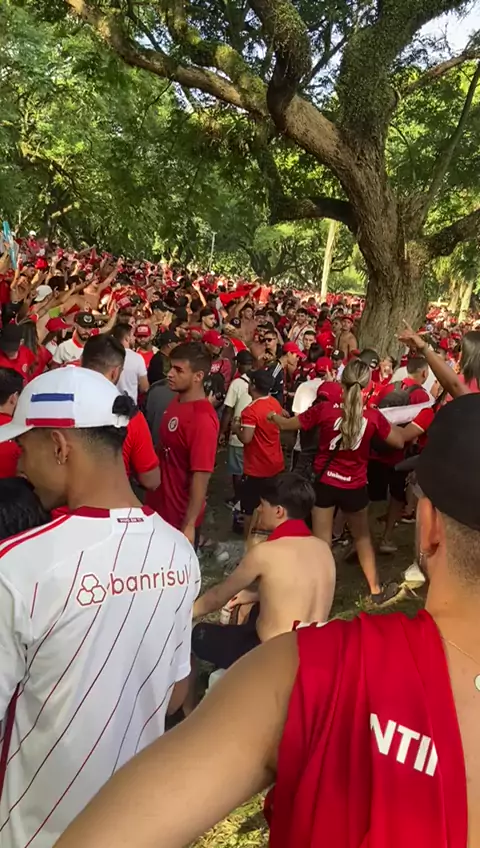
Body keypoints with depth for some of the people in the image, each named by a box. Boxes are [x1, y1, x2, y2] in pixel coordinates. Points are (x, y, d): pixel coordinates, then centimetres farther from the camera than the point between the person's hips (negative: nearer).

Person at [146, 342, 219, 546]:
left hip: (180, 516, -8)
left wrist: (189, 525, -24)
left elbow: (201, 476, -25)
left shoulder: (203, 419, -26)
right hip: (160, 506, 8)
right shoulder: (176, 401, 1)